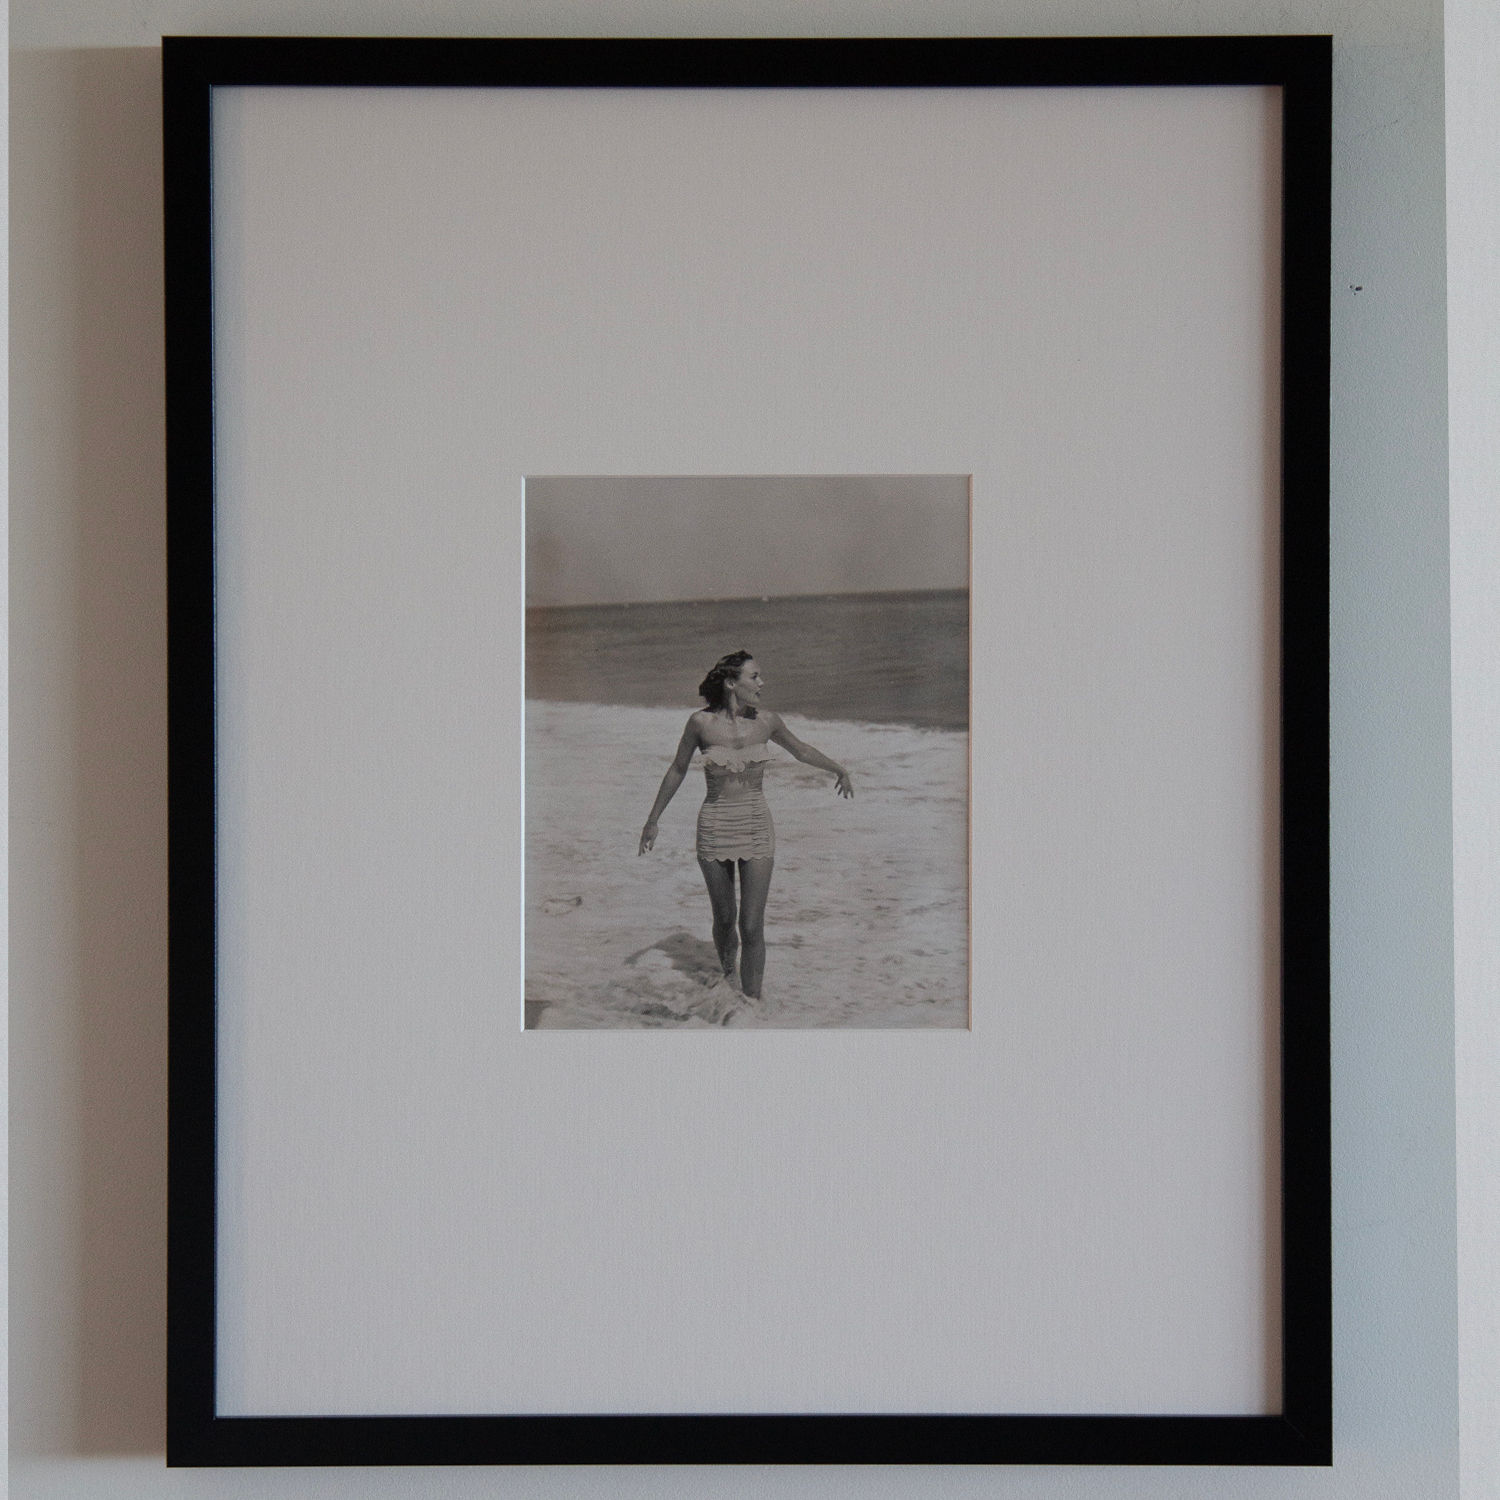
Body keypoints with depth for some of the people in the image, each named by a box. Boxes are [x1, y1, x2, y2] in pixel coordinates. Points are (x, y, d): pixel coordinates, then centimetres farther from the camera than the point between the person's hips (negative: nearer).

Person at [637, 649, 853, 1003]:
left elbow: (802, 751, 17)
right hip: (714, 828, 0)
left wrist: (840, 769, 20)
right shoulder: (701, 722, -9)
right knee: (724, 920, 14)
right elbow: (677, 770, 5)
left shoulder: (766, 721, -3)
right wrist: (652, 821, 9)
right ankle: (727, 975, 43)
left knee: (752, 927, -6)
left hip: (757, 828, 1)